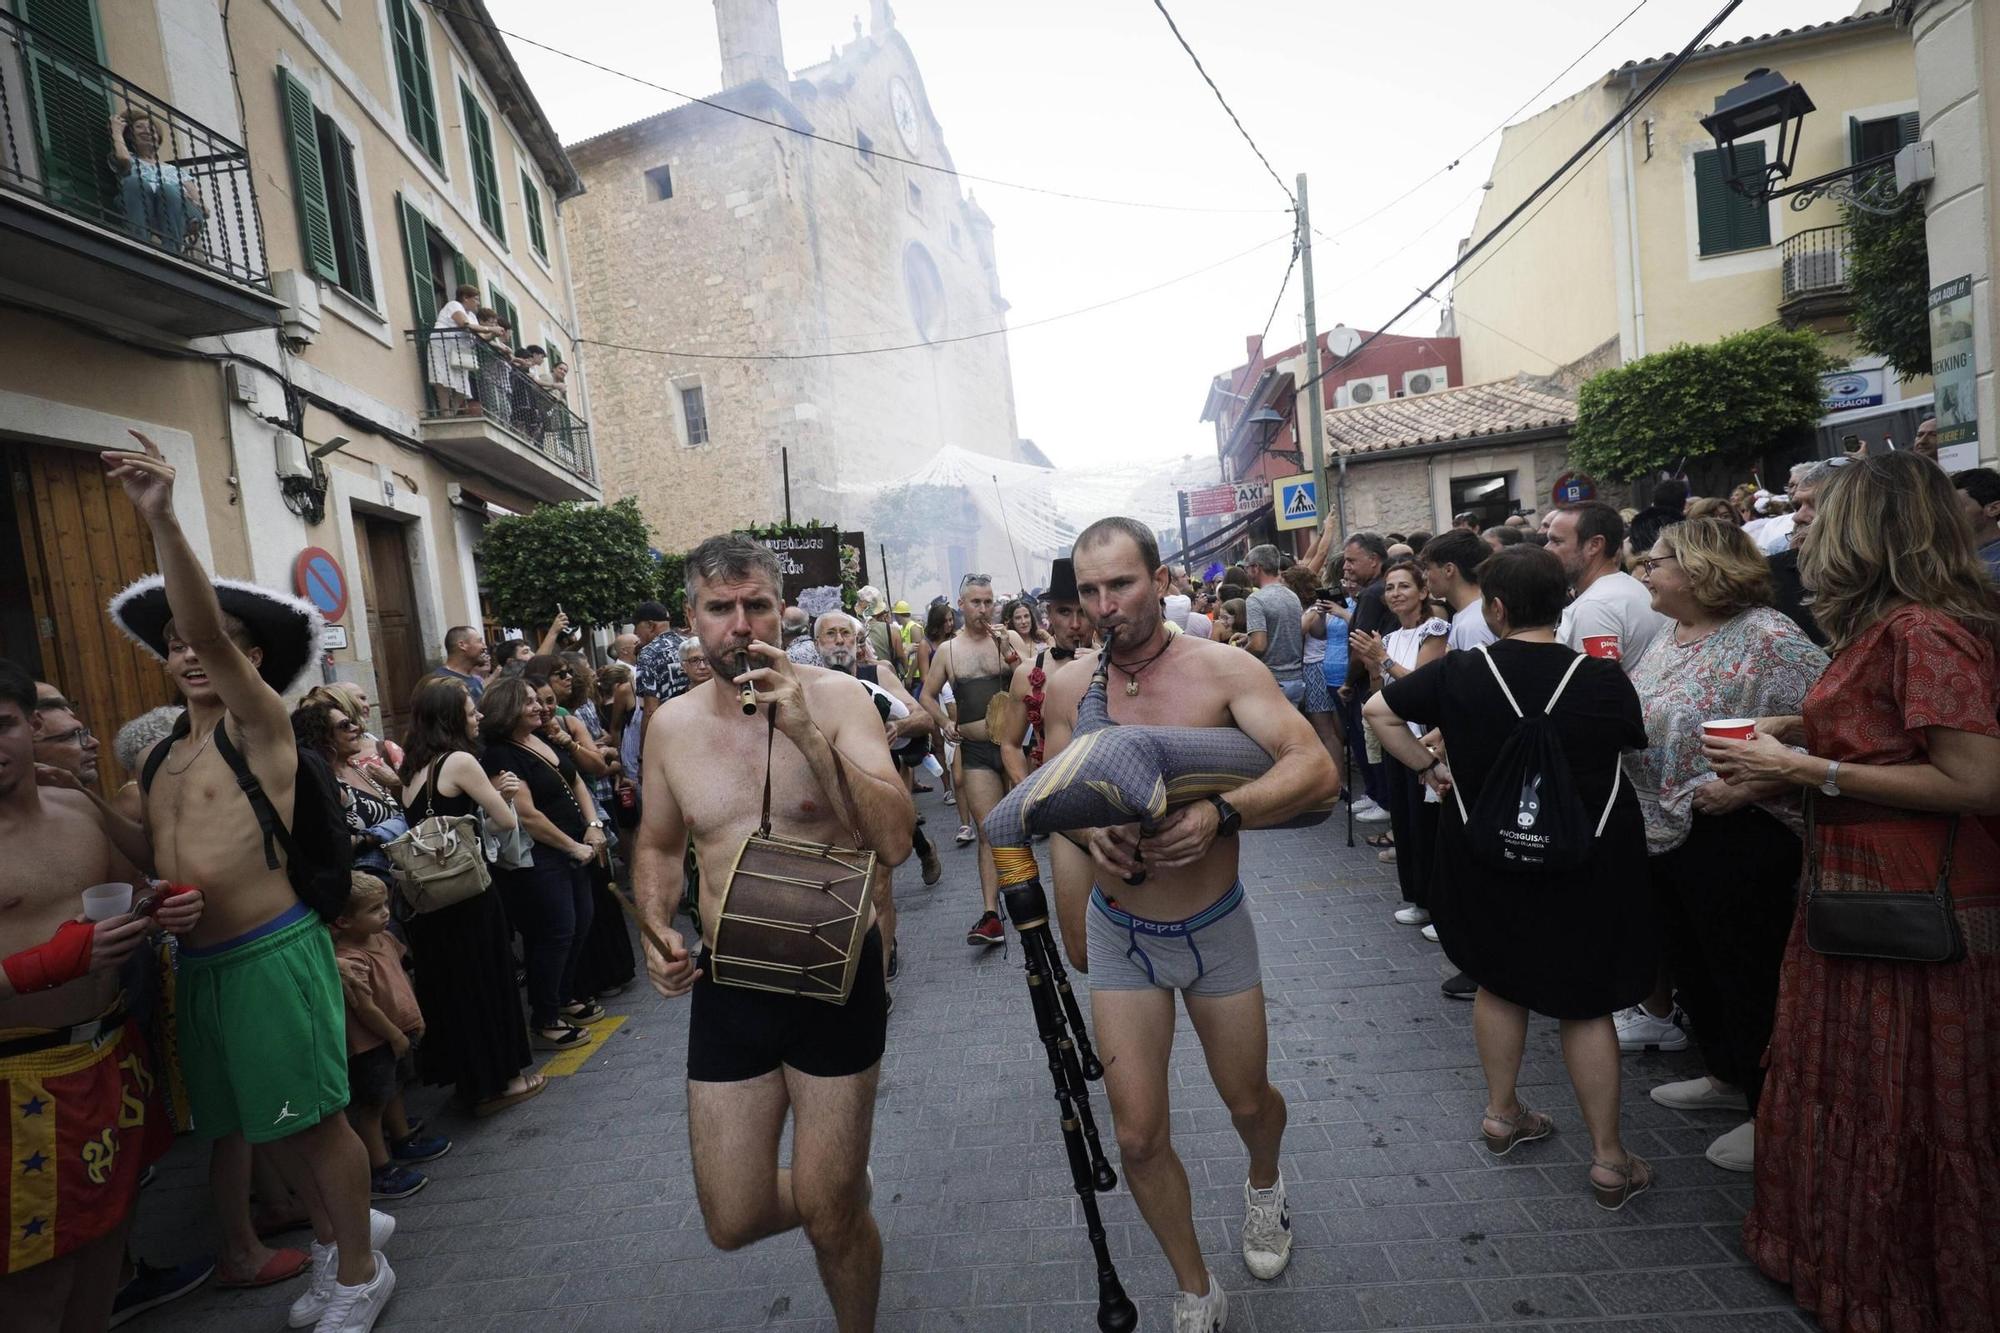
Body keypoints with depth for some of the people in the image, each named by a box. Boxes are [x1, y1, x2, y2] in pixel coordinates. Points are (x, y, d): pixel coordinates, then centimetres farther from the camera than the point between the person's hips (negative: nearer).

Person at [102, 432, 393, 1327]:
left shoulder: (260, 721, -6)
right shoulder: (169, 752, 15)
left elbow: (210, 630, -23)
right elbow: (157, 851, 18)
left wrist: (162, 521, -30)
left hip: (271, 953, -8)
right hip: (194, 964, 8)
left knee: (313, 1116, 2)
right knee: (254, 1121, 18)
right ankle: (339, 1228, 39)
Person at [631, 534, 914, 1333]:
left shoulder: (835, 698, -12)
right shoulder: (671, 726, 0)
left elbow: (894, 841, -22)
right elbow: (659, 847, 15)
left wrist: (806, 733, -30)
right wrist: (657, 930, -4)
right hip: (727, 984, 4)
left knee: (830, 1221, 10)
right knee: (734, 1222, 13)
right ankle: (843, 1185, 45)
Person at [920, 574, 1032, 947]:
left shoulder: (1010, 638, 0)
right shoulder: (948, 649, 6)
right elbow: (928, 695, 15)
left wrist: (1008, 651, -21)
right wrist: (945, 725, -1)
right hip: (976, 750, 1)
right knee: (988, 830, -4)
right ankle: (991, 917, -4)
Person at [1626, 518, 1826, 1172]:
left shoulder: (1766, 637, -17)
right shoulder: (1668, 639, 9)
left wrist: (1748, 787, -27)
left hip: (1734, 839, -8)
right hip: (1664, 833, 9)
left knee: (1747, 973, 7)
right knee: (1690, 963, 21)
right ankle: (1727, 1074, 41)